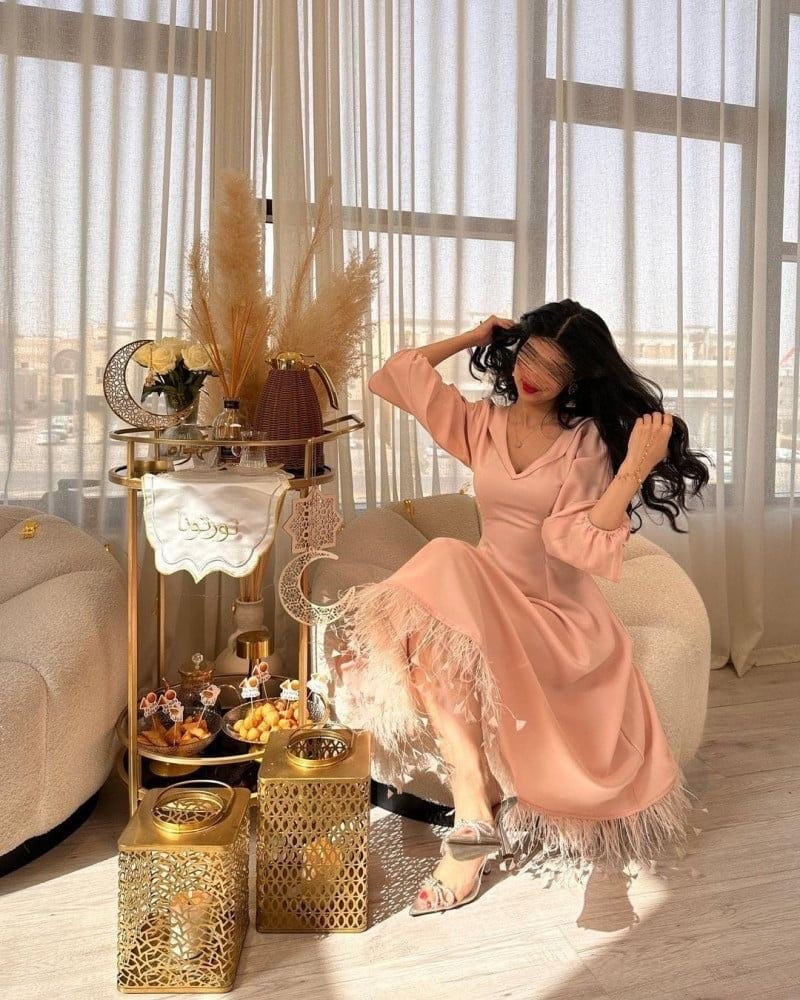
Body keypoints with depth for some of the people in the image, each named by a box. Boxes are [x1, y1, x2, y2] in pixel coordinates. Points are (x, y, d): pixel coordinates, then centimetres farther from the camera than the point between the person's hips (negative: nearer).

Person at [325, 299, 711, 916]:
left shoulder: (586, 440, -1)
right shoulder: (481, 423, 10)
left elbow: (584, 544, -13)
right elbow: (398, 374, 9)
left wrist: (634, 470, -22)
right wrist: (476, 336, 12)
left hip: (560, 612, -4)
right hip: (490, 596, 4)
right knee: (392, 617, -29)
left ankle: (473, 812, -27)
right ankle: (474, 805, -27)